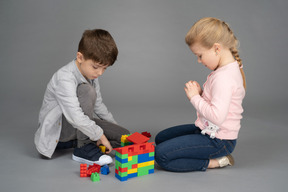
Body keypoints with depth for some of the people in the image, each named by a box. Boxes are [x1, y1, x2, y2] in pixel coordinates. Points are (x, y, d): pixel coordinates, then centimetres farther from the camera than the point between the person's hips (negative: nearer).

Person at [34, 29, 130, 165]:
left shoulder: (91, 75, 2)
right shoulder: (65, 78, -27)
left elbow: (98, 104, 15)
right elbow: (75, 116, -37)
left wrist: (114, 126, 11)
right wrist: (100, 135, -30)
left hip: (81, 124, 8)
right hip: (57, 128, -8)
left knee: (124, 136, -8)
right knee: (86, 90, -32)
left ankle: (73, 142, 3)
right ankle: (84, 147, -22)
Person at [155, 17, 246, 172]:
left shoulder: (224, 77, -26)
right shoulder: (229, 69, 7)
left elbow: (217, 116, -35)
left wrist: (194, 97, -21)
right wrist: (200, 93, -3)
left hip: (218, 141, -11)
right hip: (208, 130, 11)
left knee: (161, 154, -15)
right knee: (160, 138, 19)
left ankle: (215, 162, -6)